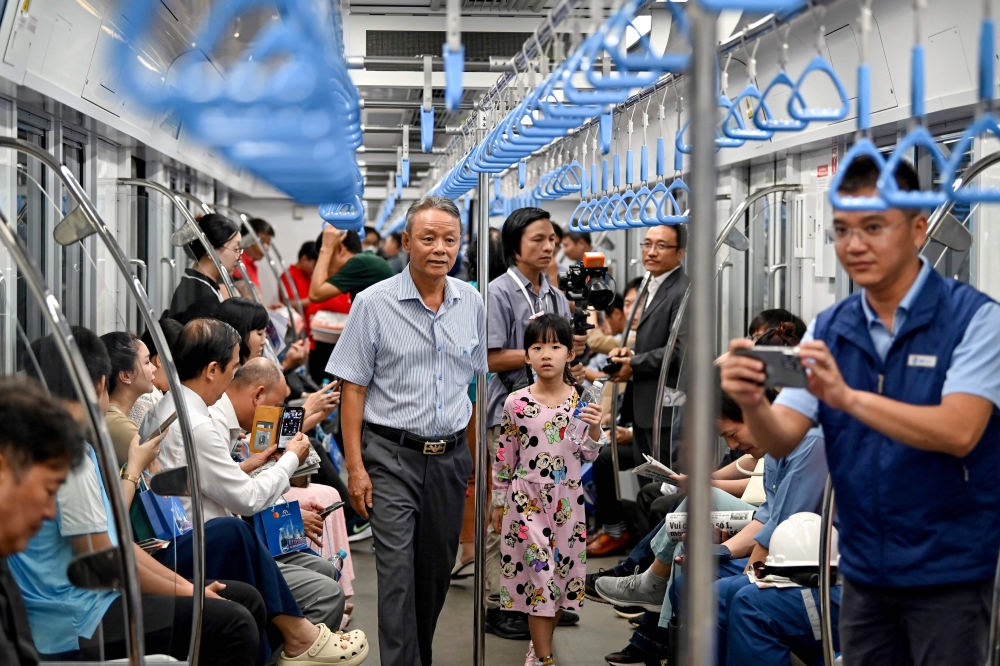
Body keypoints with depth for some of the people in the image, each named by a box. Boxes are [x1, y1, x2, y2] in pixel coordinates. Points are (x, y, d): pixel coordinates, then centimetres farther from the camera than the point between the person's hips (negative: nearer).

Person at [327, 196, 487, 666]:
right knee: (398, 572, -8)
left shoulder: (471, 303, 6)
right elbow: (353, 389, -6)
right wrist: (355, 466, -11)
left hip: (450, 456, 4)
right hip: (392, 456, -4)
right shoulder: (374, 303, -7)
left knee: (437, 569, 13)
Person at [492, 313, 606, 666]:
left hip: (567, 500, 2)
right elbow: (504, 456, 1)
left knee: (562, 567, 8)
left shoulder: (581, 400, -2)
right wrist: (498, 503, 5)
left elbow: (588, 454, 3)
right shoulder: (516, 403, -6)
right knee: (539, 569, -4)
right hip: (527, 498, -2)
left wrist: (594, 429, -17)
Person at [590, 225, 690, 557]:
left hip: (666, 410, -10)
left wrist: (634, 364, -13)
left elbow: (680, 352, -23)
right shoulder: (653, 289, 17)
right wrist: (627, 353, 3)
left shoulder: (683, 292, -15)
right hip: (645, 408, 10)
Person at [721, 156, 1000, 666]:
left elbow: (959, 432, -23)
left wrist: (849, 397, -35)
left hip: (948, 569, -4)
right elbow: (781, 440, -5)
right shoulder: (828, 329, 2)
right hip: (863, 569, 4)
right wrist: (752, 404, -27)